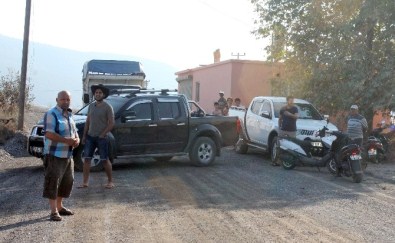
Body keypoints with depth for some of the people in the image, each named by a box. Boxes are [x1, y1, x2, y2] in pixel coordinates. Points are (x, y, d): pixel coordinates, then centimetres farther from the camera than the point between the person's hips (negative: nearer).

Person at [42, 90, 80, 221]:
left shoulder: (69, 115, 15)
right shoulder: (51, 114, -11)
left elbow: (74, 131, 22)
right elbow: (49, 134, -21)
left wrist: (77, 140, -1)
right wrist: (66, 140, -26)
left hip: (67, 155, 9)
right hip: (54, 155, -9)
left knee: (67, 181, 14)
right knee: (53, 182, -7)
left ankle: (59, 206, 27)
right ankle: (54, 211, -5)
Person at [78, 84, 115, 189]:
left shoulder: (107, 107, -7)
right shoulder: (91, 106, 11)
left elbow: (111, 123, -10)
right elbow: (87, 121, 16)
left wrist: (102, 134, -14)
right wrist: (84, 135, 10)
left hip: (102, 138, -5)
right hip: (90, 137, 5)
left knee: (105, 160, 0)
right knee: (87, 159, 2)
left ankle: (110, 181, 10)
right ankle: (85, 182, 6)